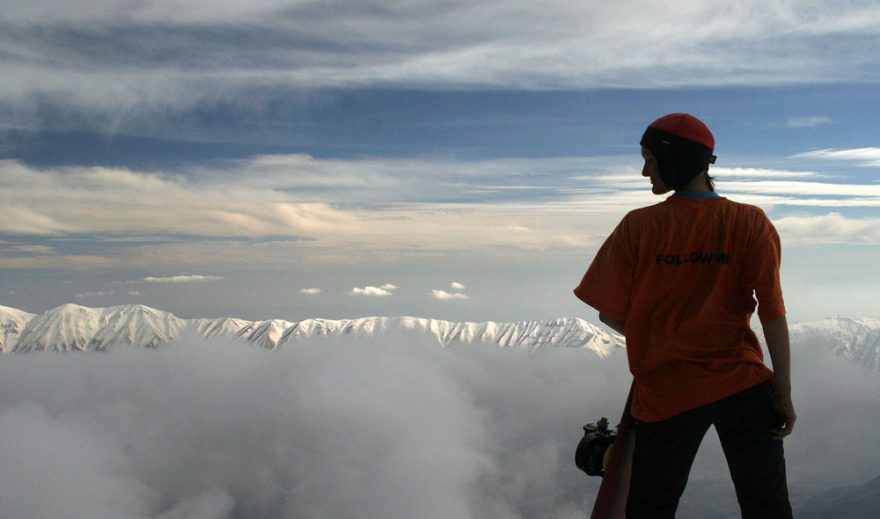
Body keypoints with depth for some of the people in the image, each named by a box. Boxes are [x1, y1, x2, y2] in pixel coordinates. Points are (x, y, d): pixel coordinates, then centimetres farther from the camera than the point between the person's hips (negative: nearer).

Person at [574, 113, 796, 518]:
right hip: (743, 384, 1)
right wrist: (784, 394, -2)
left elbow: (610, 314, -3)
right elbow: (772, 313, -7)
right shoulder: (751, 223, -4)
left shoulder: (638, 226, -7)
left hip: (666, 392, -1)